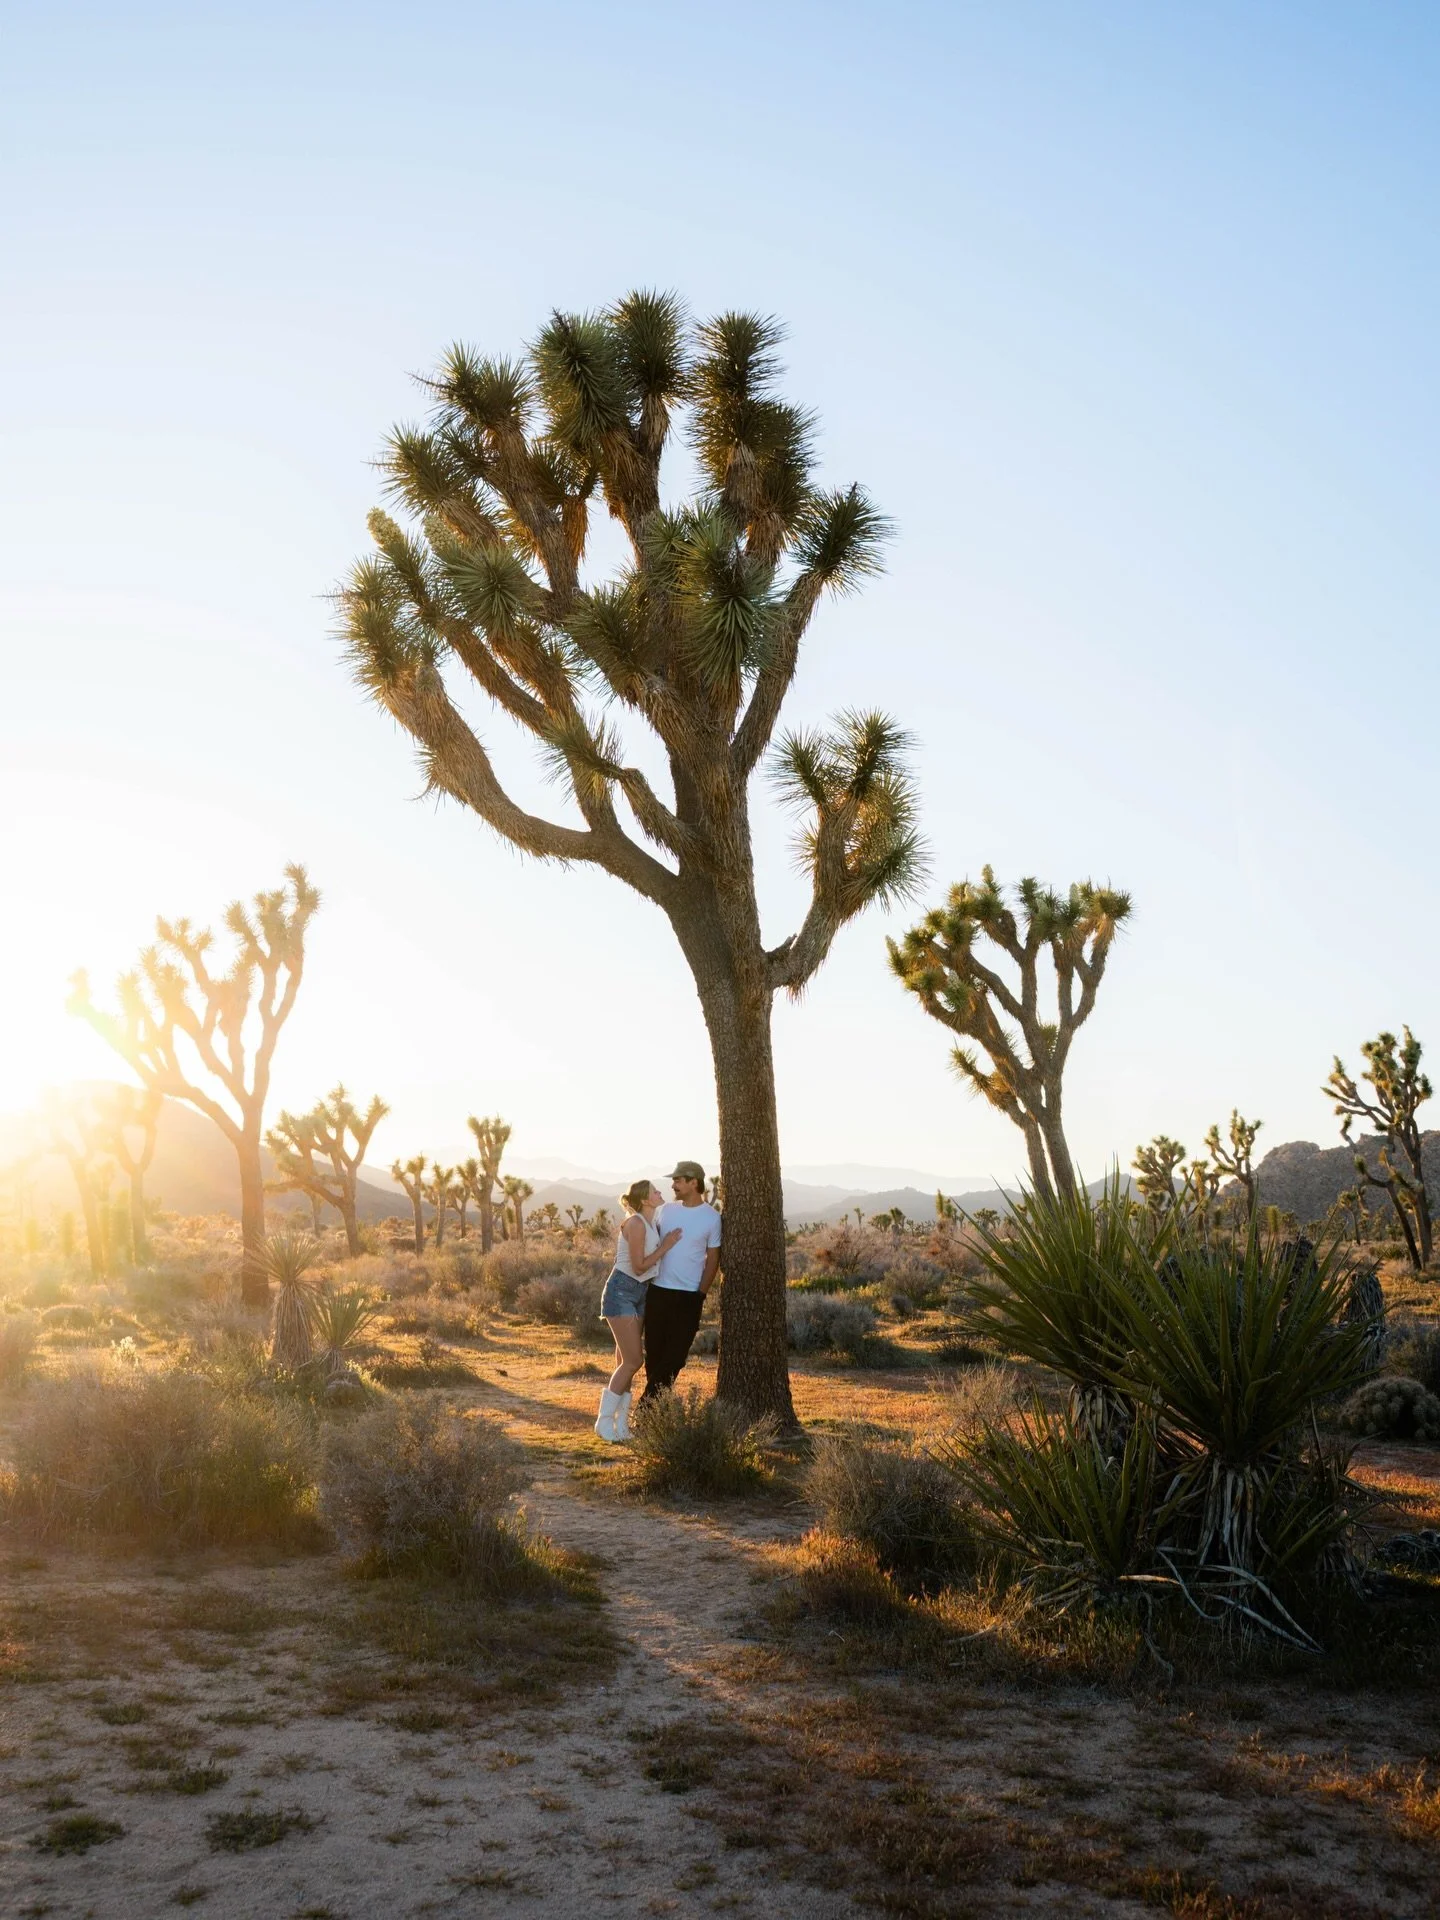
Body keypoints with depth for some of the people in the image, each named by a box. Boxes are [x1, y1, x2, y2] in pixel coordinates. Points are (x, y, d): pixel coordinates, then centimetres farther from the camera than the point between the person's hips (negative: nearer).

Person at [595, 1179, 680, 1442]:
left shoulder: (652, 1224, 10)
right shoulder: (635, 1224, -18)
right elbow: (639, 1266, -18)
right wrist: (666, 1245, -15)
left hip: (639, 1293, 9)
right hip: (621, 1292, -9)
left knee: (626, 1361, 8)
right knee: (632, 1362, -10)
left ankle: (621, 1422, 12)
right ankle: (604, 1420, 0)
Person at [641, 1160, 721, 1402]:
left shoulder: (711, 1218, -5)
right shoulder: (667, 1209, 4)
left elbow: (712, 1259, -1)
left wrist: (701, 1294, -5)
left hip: (688, 1295, -3)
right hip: (658, 1290, 3)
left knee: (675, 1353, 0)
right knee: (654, 1350, 8)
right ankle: (655, 1400, 20)